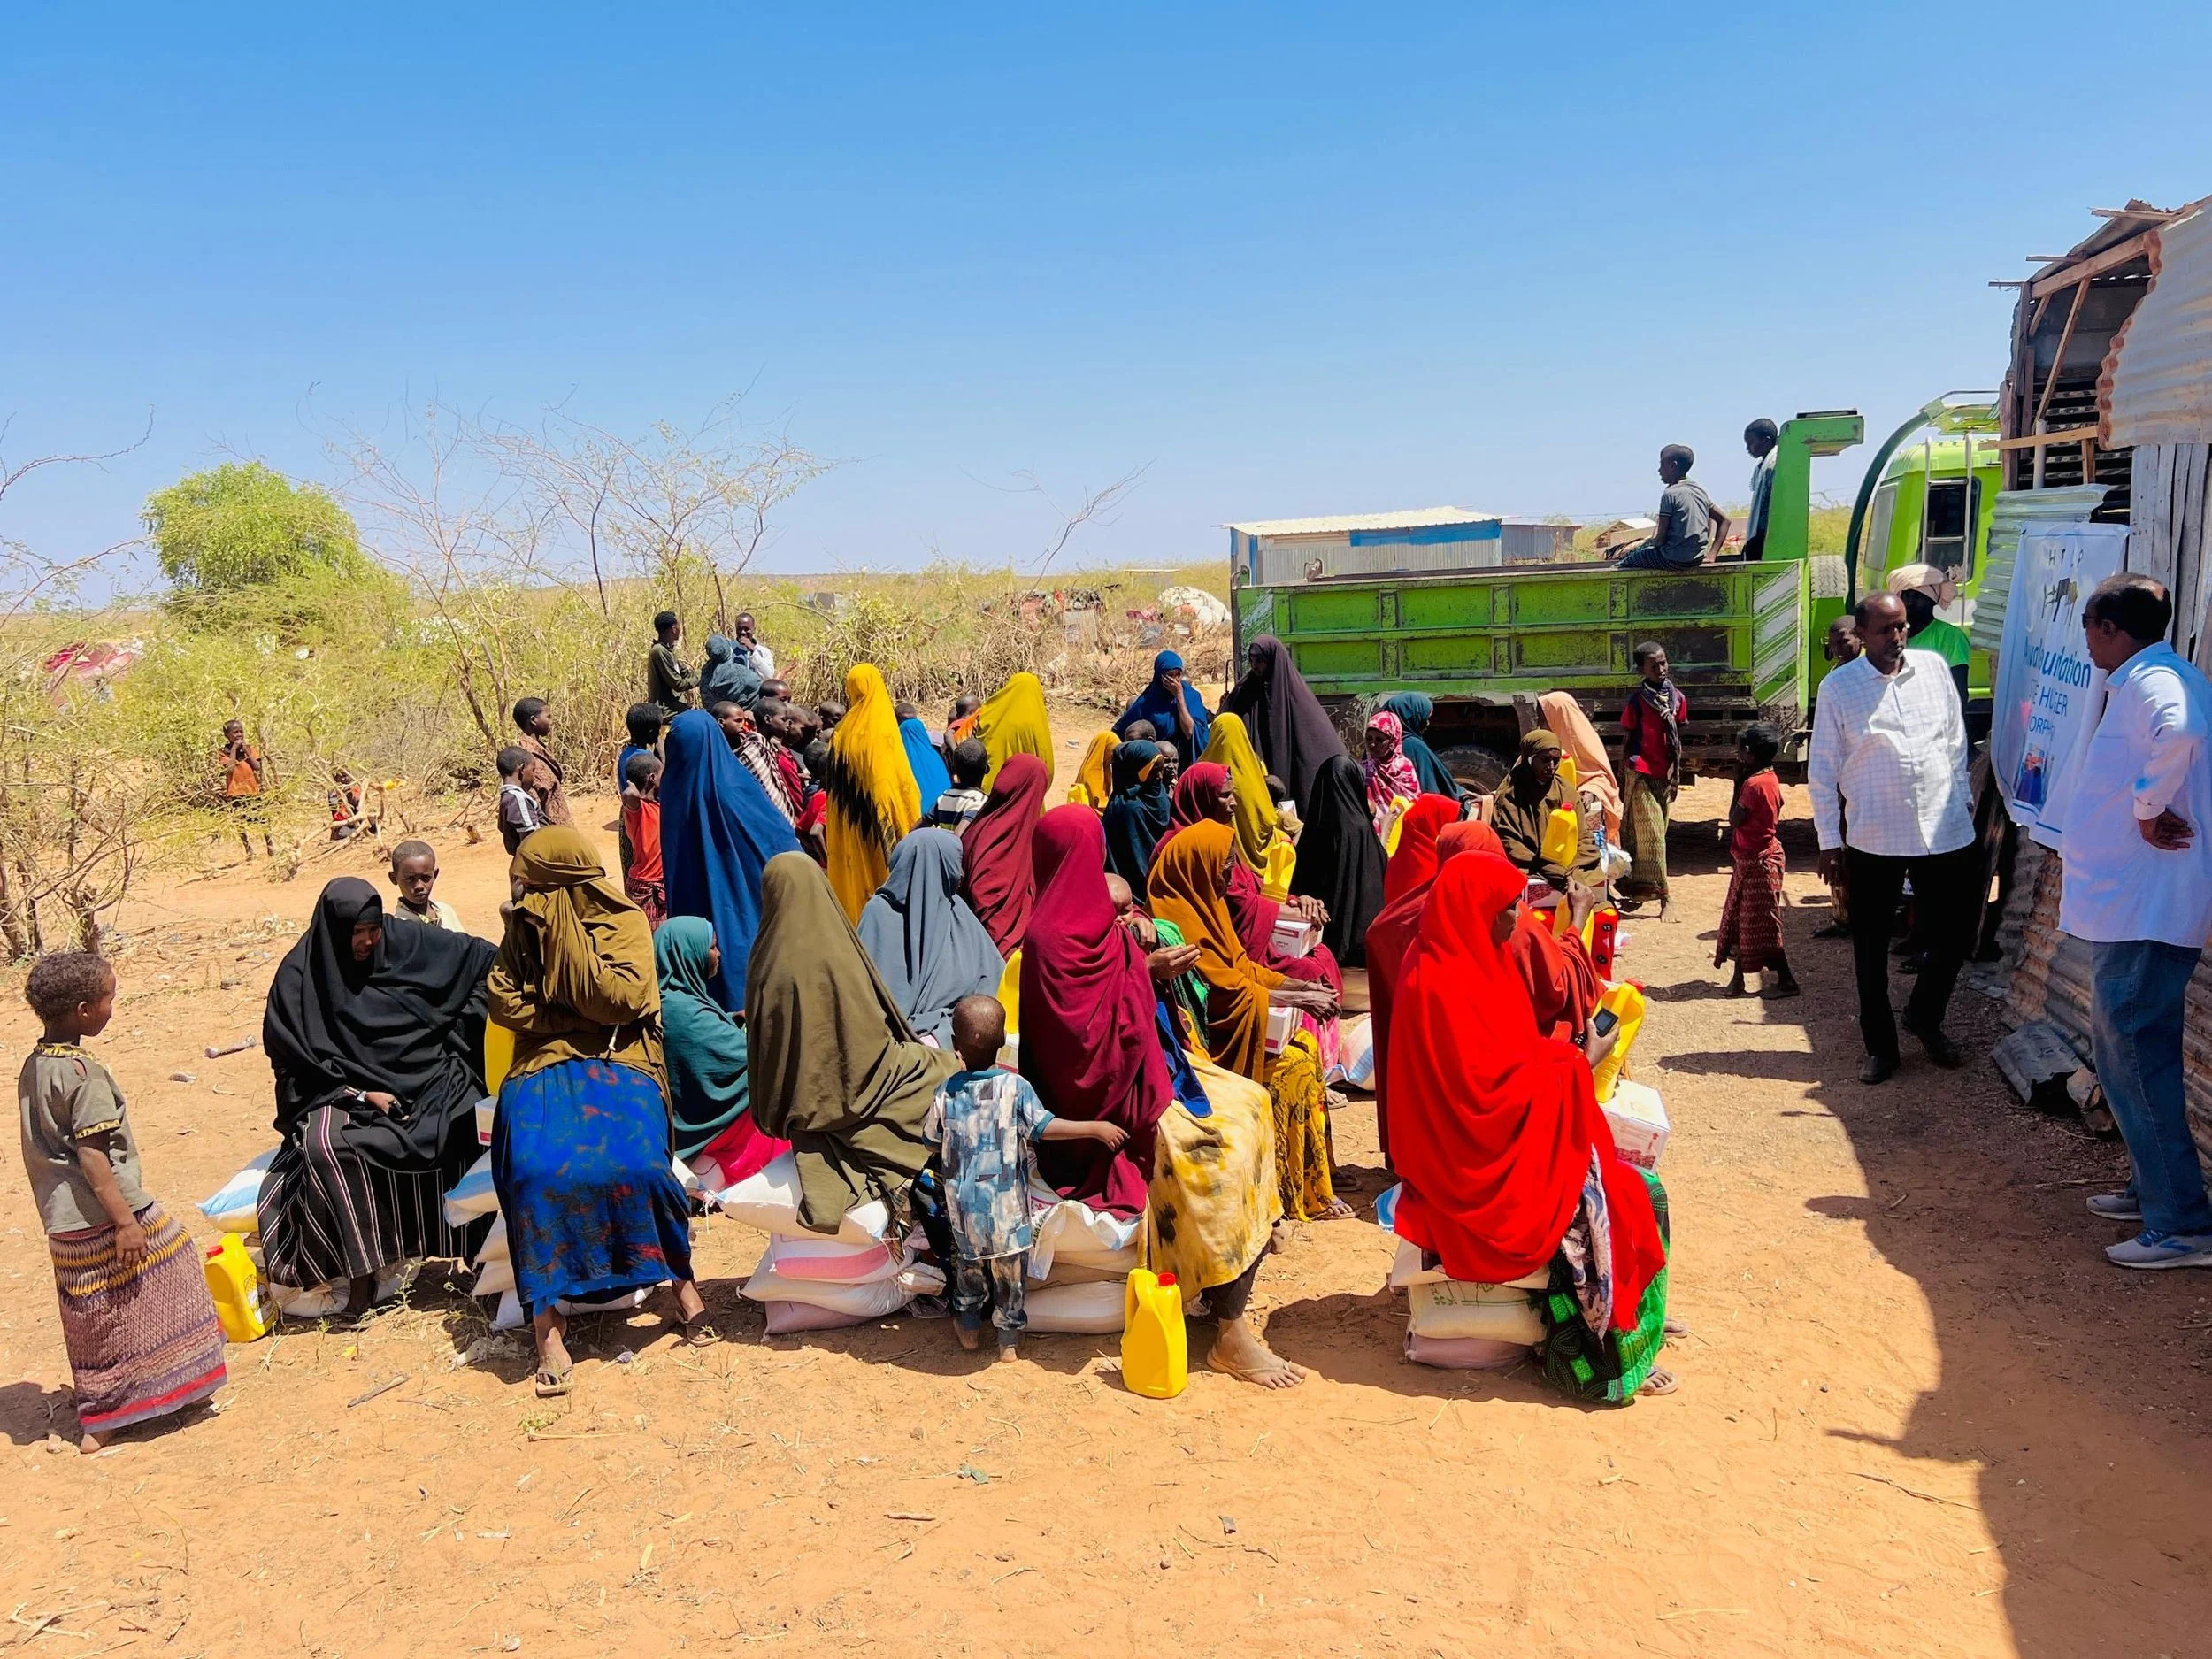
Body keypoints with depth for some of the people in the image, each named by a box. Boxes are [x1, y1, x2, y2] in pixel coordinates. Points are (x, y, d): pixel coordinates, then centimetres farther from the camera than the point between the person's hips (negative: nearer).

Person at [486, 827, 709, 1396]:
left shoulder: (625, 922, 3)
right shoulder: (525, 927, 15)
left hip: (617, 1063, -2)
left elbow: (621, 1000, -10)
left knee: (633, 1164, -30)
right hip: (542, 1068, 3)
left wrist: (566, 933, -11)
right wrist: (571, 1019, -7)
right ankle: (546, 1318, -21)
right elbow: (502, 1000, 5)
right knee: (536, 1171, -29)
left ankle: (681, 1281, -7)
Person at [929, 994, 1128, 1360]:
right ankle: (1009, 1338, 25)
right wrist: (1096, 1128, -12)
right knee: (1009, 1269, 15)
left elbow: (932, 1140, 3)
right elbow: (1045, 1127, -19)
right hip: (1006, 1203, -2)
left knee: (968, 1262, 23)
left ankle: (968, 1325, 35)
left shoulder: (946, 1092, -8)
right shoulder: (1014, 1087, -16)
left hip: (963, 1202, 2)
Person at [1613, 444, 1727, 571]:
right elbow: (1724, 520, 10)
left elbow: (1661, 537, -14)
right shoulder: (1700, 490, 8)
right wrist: (1711, 555, 9)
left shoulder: (1670, 494, -14)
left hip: (1674, 560, -8)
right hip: (1697, 559, 8)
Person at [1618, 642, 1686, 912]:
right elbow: (1626, 743, -2)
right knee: (1652, 836, -7)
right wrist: (1623, 780, -1)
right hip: (1641, 775, -5)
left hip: (1665, 776, 5)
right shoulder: (1636, 702, -6)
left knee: (1656, 834, 9)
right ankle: (1663, 897, -6)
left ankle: (1634, 892, 18)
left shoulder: (1677, 698, 6)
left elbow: (1677, 739, 13)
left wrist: (1677, 775, 9)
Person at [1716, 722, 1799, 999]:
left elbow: (1735, 819, -17)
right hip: (1756, 858, 10)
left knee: (1761, 924, -2)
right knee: (1740, 919, 14)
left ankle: (1786, 980, 5)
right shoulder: (1770, 778, 6)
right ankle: (1738, 978, 20)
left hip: (1757, 862, -10)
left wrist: (1738, 780, -13)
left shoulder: (1753, 784, -23)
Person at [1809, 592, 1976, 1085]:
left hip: (1946, 832, 3)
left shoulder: (1934, 667, 4)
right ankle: (1880, 1045, 23)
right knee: (1871, 949, 7)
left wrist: (1963, 798, 14)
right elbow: (1822, 768, -3)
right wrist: (1829, 839, -4)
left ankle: (1925, 1018, 35)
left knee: (1953, 936, 9)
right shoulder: (1838, 687, -5)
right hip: (1874, 840, -2)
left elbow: (1956, 741, 13)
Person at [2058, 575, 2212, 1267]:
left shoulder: (2150, 681, -16)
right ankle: (2155, 1187, 29)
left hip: (2145, 906, -11)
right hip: (2133, 902, 11)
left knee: (2135, 1054, -6)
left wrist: (2150, 809, -26)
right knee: (2125, 1046, 18)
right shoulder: (2153, 679, 16)